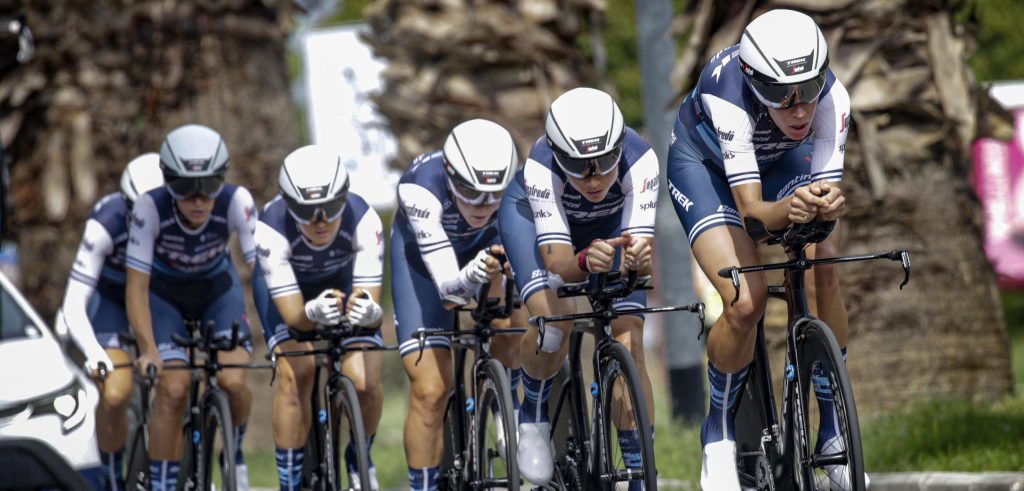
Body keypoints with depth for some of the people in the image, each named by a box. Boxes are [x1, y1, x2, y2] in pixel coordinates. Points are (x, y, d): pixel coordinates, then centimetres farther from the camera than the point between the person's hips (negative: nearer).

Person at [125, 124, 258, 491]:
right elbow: (136, 286, -29)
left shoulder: (236, 201, -30)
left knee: (233, 381, -19)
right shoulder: (150, 207, -32)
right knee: (173, 388, -19)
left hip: (217, 289, 1)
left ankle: (234, 453, 12)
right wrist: (148, 351, -39)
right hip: (165, 295, -1)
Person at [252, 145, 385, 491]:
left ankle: (359, 458, 15)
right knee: (296, 373, -25)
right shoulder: (271, 229, -38)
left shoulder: (363, 221, -36)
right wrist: (314, 313, -60)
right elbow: (292, 314, -38)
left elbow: (368, 300, -37)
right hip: (285, 283, -1)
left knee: (365, 382, -17)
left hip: (343, 279, 1)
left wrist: (369, 312, -60)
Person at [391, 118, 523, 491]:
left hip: (484, 246, 4)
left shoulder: (514, 183, -34)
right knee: (430, 389, -11)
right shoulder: (421, 189, -41)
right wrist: (471, 276, -65)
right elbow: (448, 288, -45)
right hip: (423, 255, -3)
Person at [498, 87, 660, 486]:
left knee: (629, 341, -14)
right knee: (555, 319, -27)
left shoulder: (639, 161, -38)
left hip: (609, 223, 2)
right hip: (534, 213, -1)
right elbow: (557, 261, -44)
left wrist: (638, 259, -65)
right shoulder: (541, 168, -40)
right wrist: (586, 261, -65)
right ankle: (533, 417, 2)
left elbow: (642, 250, -42)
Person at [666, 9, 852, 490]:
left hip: (781, 161, 3)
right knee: (746, 301, -23)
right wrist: (787, 210, -64)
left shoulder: (831, 98, -33)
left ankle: (832, 423, -8)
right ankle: (719, 430, 1)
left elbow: (829, 186, -34)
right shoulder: (727, 98, -41)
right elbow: (750, 207, -43)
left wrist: (828, 203, -58)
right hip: (704, 162, -3)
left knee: (822, 269, -23)